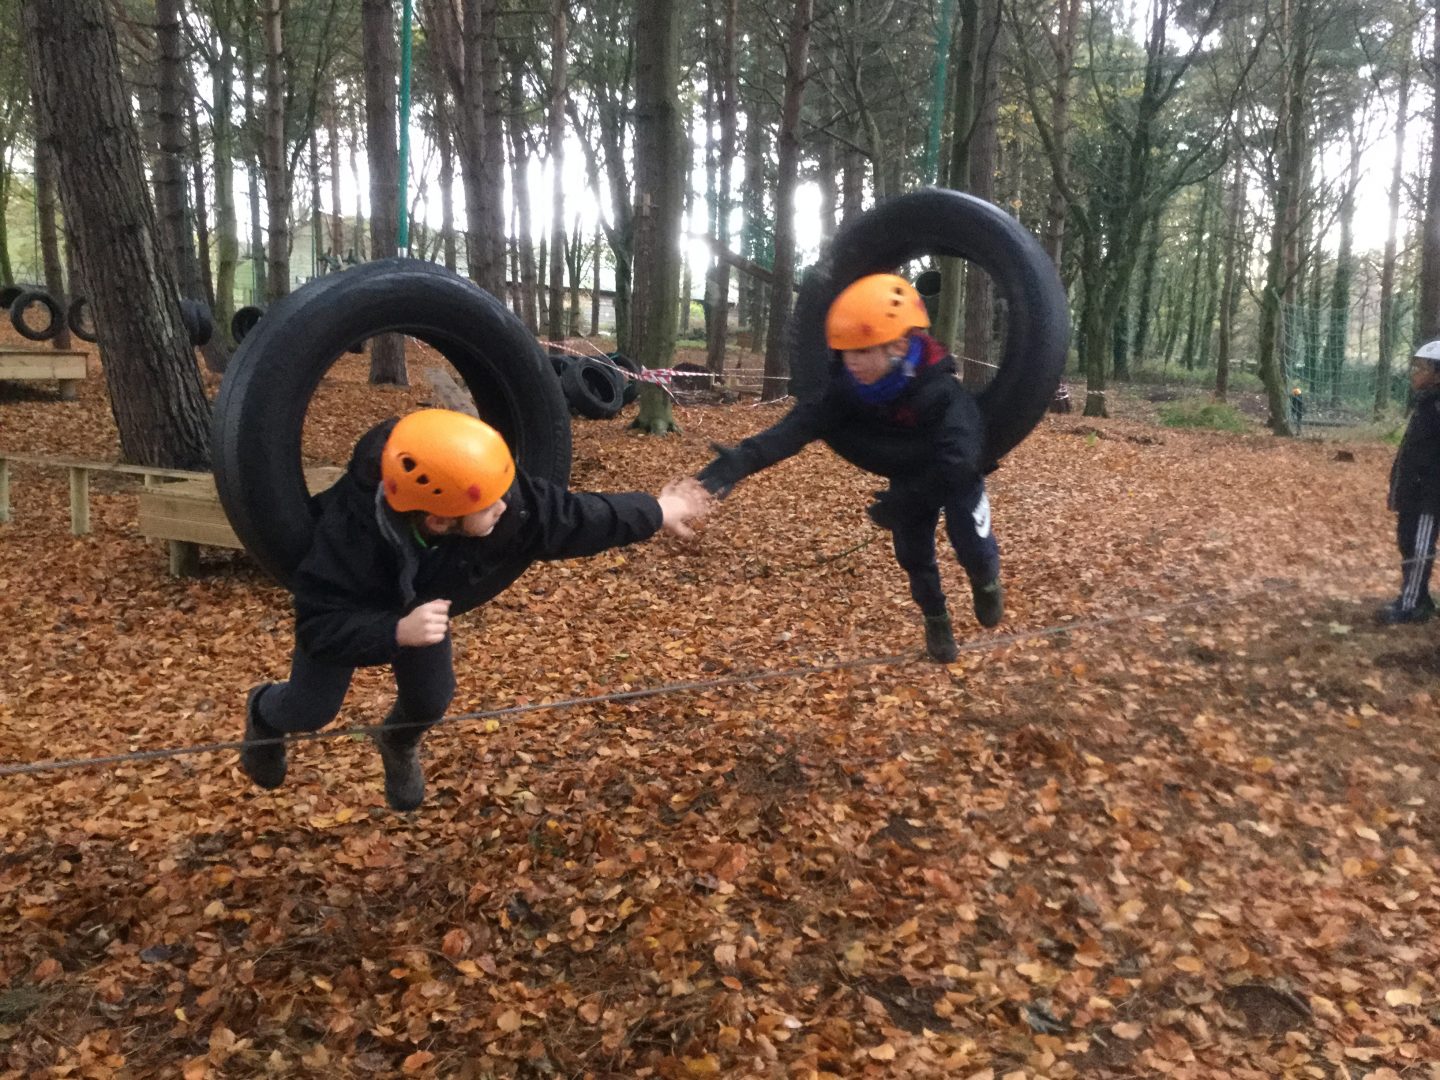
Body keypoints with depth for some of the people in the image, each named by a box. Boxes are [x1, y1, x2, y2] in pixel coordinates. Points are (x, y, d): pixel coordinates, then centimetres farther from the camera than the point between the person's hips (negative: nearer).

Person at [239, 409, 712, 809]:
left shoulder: (503, 502, -39)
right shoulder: (345, 537, -48)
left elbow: (572, 516, -24)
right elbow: (319, 626, -41)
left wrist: (656, 512, -15)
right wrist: (397, 631, -58)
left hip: (422, 598, 3)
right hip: (344, 604, -3)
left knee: (431, 700, 10)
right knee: (313, 708, 7)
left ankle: (399, 741, 48)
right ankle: (264, 712, 46)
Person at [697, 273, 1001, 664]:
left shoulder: (941, 392, -41)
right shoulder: (851, 387, -27)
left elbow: (957, 461, -49)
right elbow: (804, 422, -40)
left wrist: (900, 502, -45)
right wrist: (746, 457, -56)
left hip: (957, 477, -4)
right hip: (909, 477, 4)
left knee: (972, 547, -6)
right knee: (913, 555, 9)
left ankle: (986, 584, 33)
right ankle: (936, 620, 37)